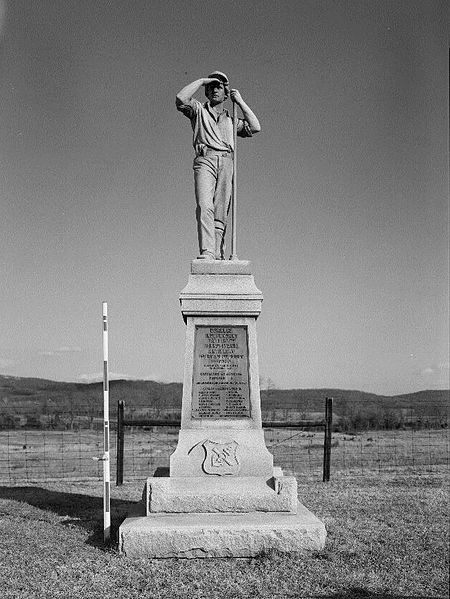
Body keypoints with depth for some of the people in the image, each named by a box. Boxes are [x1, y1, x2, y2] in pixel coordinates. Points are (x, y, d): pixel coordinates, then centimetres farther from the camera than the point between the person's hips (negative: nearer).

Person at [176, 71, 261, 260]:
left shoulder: (231, 120, 30)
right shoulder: (199, 110, 20)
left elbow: (255, 127, 17)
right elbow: (181, 98, 0)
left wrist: (240, 102, 19)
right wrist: (202, 80, 10)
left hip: (226, 163, 3)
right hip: (205, 160, -3)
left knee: (221, 213, -4)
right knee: (204, 206, -23)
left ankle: (218, 255, -7)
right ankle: (207, 251, -32)